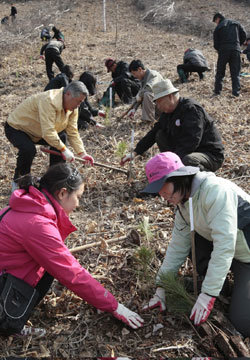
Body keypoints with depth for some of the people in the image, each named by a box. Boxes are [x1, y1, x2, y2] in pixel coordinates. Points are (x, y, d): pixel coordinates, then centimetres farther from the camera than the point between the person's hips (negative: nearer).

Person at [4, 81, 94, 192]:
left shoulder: (72, 107, -7)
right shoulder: (48, 101, -35)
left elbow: (72, 132, -4)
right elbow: (48, 132, -38)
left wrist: (82, 153, -12)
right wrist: (64, 149, -32)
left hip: (36, 132, 8)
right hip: (16, 128, -8)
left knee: (61, 137, -5)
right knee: (29, 149, -33)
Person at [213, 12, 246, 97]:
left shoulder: (218, 28, 5)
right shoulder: (236, 24, 13)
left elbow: (216, 44, 2)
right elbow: (244, 35, 8)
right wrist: (238, 44, 16)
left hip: (223, 51, -2)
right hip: (236, 50, 2)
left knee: (220, 72, 9)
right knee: (235, 72, 5)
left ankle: (217, 90, 6)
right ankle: (236, 91, -4)